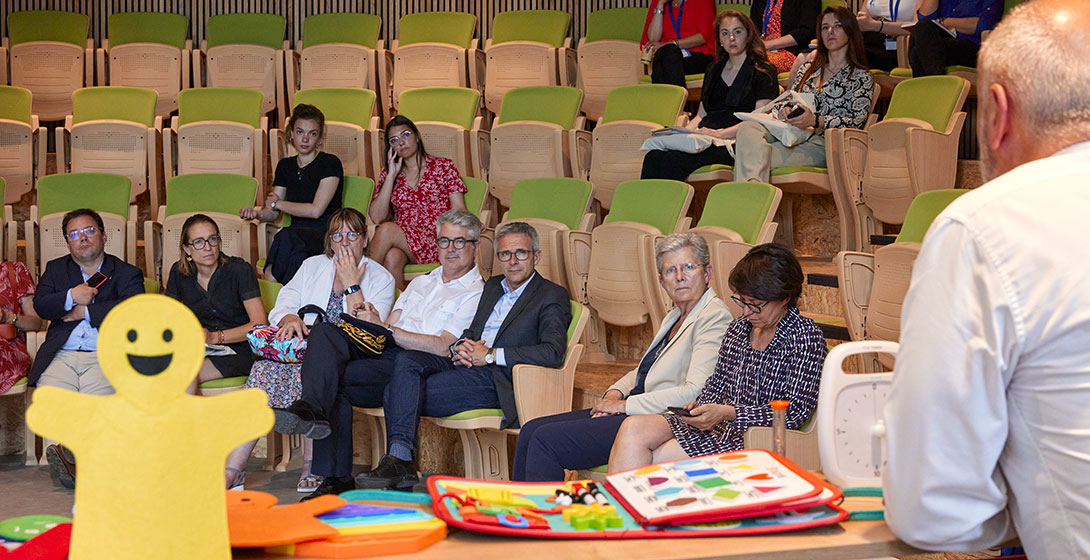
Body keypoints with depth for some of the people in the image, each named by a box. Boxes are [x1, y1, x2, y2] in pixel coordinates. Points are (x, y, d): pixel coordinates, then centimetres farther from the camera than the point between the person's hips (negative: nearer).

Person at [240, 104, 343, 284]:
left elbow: (316, 210, -10)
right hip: (297, 232, 4)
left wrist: (277, 203, 2)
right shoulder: (285, 166, 17)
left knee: (285, 237, -39)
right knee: (297, 255, -38)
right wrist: (257, 214, -6)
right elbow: (273, 213, 19)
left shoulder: (330, 163, -2)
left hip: (325, 233, -4)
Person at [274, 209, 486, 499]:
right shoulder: (421, 282, 30)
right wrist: (369, 320, -4)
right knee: (325, 331, -23)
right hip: (382, 353, 7)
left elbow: (442, 347, -10)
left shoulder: (477, 293, 4)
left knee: (337, 379, -29)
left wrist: (385, 330, -11)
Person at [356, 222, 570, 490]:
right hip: (465, 363, 7)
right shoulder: (492, 286, 24)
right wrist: (460, 346, -1)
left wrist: (490, 354, -16)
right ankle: (398, 457, -30)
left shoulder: (553, 297, 0)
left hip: (495, 378, -7)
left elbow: (553, 352, -16)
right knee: (406, 360, -23)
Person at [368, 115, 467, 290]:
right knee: (392, 258, -36)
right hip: (402, 242, 2)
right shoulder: (388, 174, 18)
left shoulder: (443, 167, 11)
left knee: (387, 230, -30)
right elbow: (376, 217, 4)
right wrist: (392, 176, 1)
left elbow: (459, 211, 3)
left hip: (437, 244, -2)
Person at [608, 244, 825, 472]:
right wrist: (700, 406, -3)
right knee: (633, 428, -17)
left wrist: (727, 413, -22)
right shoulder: (738, 328, 14)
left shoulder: (806, 337, -8)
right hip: (716, 426, 7)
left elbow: (796, 410, -15)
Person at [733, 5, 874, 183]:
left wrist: (815, 120, -20)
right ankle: (752, 183, -54)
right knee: (748, 127, -31)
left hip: (821, 144, -5)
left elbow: (856, 121, -3)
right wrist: (786, 111, -2)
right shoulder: (808, 67, 27)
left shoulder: (861, 77, 9)